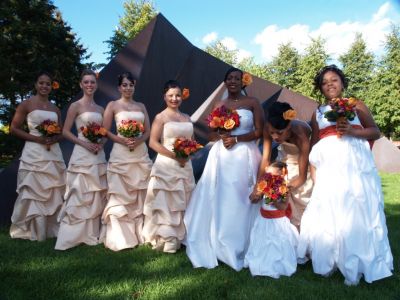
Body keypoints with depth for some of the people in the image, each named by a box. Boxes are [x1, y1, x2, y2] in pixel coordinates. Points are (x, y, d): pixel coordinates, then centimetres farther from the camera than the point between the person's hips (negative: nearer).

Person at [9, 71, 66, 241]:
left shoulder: (55, 109, 15)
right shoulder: (27, 104, 1)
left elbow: (62, 133, 17)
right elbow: (14, 129, -3)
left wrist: (55, 138, -6)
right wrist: (36, 138, -14)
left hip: (54, 154, 5)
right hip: (34, 154, -5)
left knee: (53, 193, 8)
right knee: (33, 192, -1)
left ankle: (51, 229, 19)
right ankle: (30, 231, 11)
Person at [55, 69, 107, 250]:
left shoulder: (100, 109, 14)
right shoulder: (76, 106, -2)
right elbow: (65, 132, -5)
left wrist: (101, 143, -5)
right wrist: (84, 143, -17)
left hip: (99, 155, 6)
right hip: (82, 155, -6)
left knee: (96, 196, 10)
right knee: (80, 195, -5)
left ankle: (91, 234, 22)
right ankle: (73, 236, 4)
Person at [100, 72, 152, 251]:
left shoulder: (141, 106, 14)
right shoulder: (113, 105, 4)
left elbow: (148, 131, 10)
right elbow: (105, 131, -2)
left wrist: (139, 140, -10)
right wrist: (122, 140, -16)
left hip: (141, 154, 4)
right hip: (121, 154, -4)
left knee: (139, 197, 7)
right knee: (120, 196, -3)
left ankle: (138, 234, 19)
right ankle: (119, 238, 5)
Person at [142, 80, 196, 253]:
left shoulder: (186, 118, 13)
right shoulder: (161, 117, -4)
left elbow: (192, 141, 19)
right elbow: (153, 143, -12)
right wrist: (174, 156, -19)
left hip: (185, 166, 6)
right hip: (166, 165, -6)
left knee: (181, 203, 13)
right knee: (165, 203, 0)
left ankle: (178, 238, 26)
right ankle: (165, 240, 10)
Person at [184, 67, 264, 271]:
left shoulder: (252, 102, 2)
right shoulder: (219, 105, 12)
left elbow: (260, 132, -4)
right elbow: (212, 134, 14)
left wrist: (236, 139, -13)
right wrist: (222, 135, -8)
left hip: (245, 156, -3)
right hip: (221, 156, 3)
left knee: (240, 202, 0)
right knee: (219, 201, 2)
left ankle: (239, 248, 15)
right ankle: (219, 245, 16)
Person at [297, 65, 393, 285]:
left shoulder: (356, 105, 11)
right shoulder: (318, 113, 16)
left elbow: (375, 132, 5)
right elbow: (314, 145, 15)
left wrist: (351, 131, -13)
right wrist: (313, 171, 6)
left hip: (356, 167, -1)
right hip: (329, 169, 2)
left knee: (357, 214, -3)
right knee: (328, 215, 0)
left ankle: (354, 267, 8)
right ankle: (327, 262, 12)